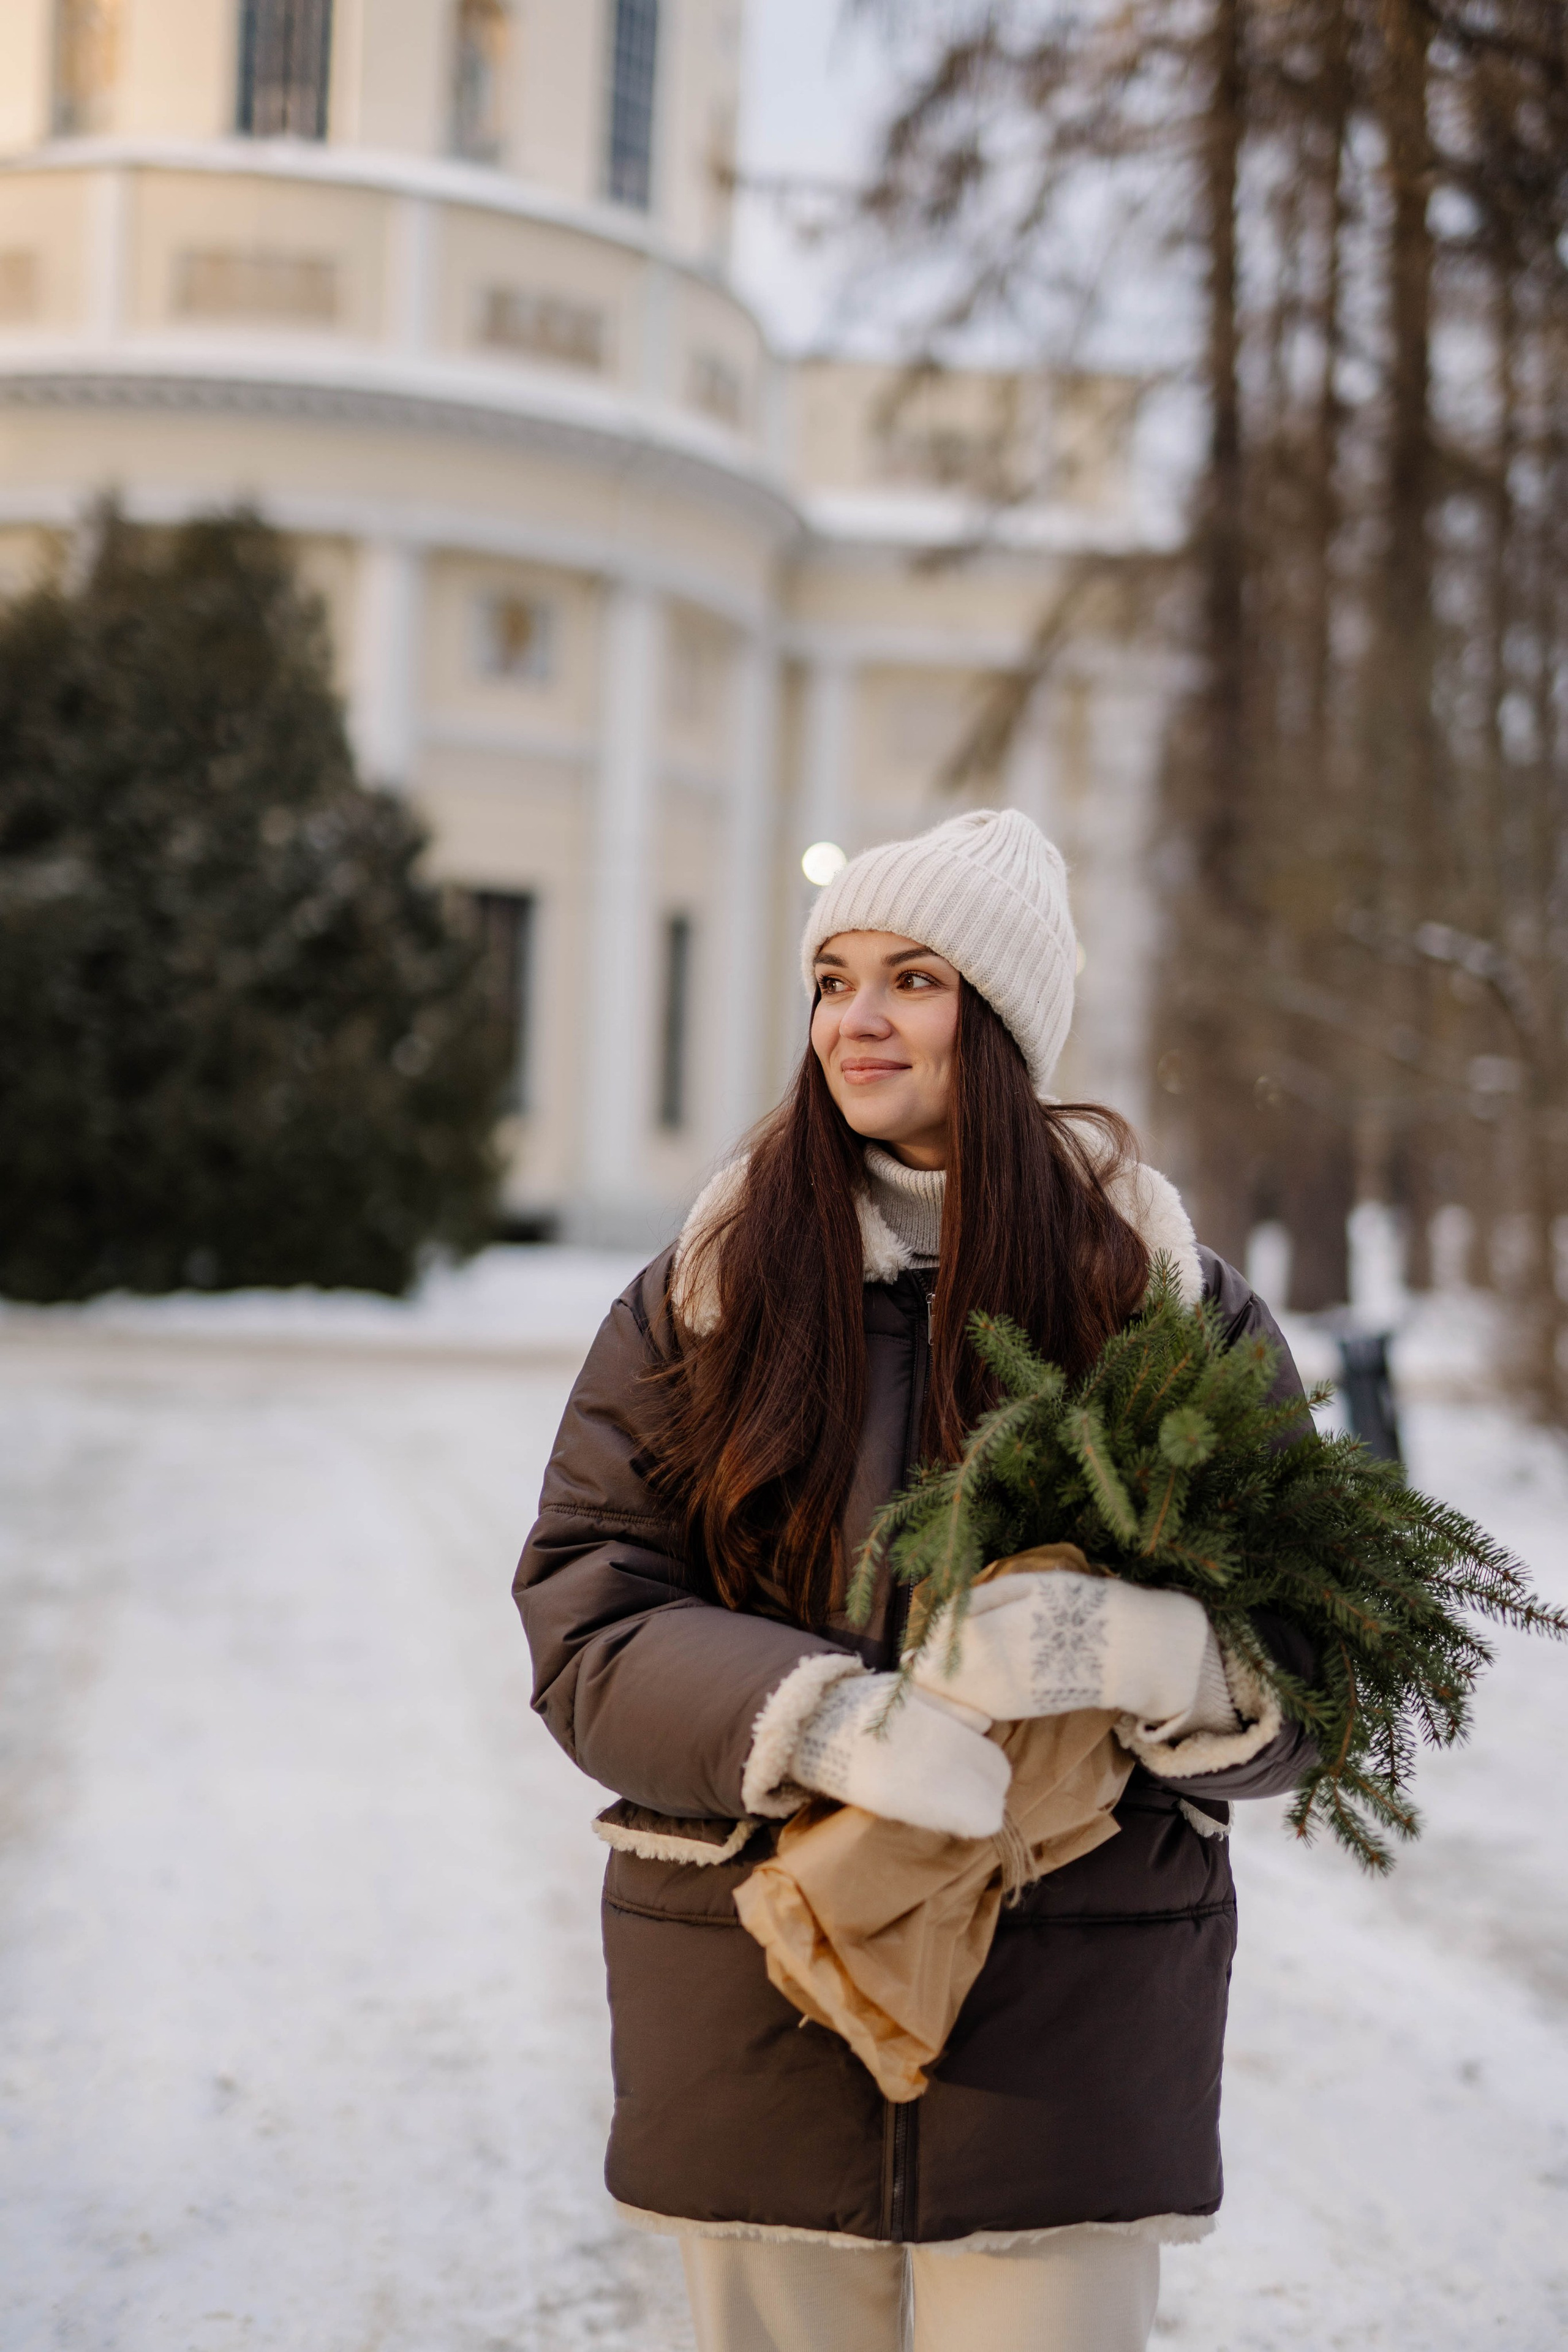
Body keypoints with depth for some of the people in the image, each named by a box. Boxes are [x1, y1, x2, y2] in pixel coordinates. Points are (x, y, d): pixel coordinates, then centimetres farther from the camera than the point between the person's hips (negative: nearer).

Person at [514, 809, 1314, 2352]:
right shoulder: (703, 1294, 4)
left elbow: (1305, 1670, -1)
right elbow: (582, 1618, -4)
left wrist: (1126, 1647, -23)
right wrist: (821, 1720, -21)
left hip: (1072, 2022, -1)